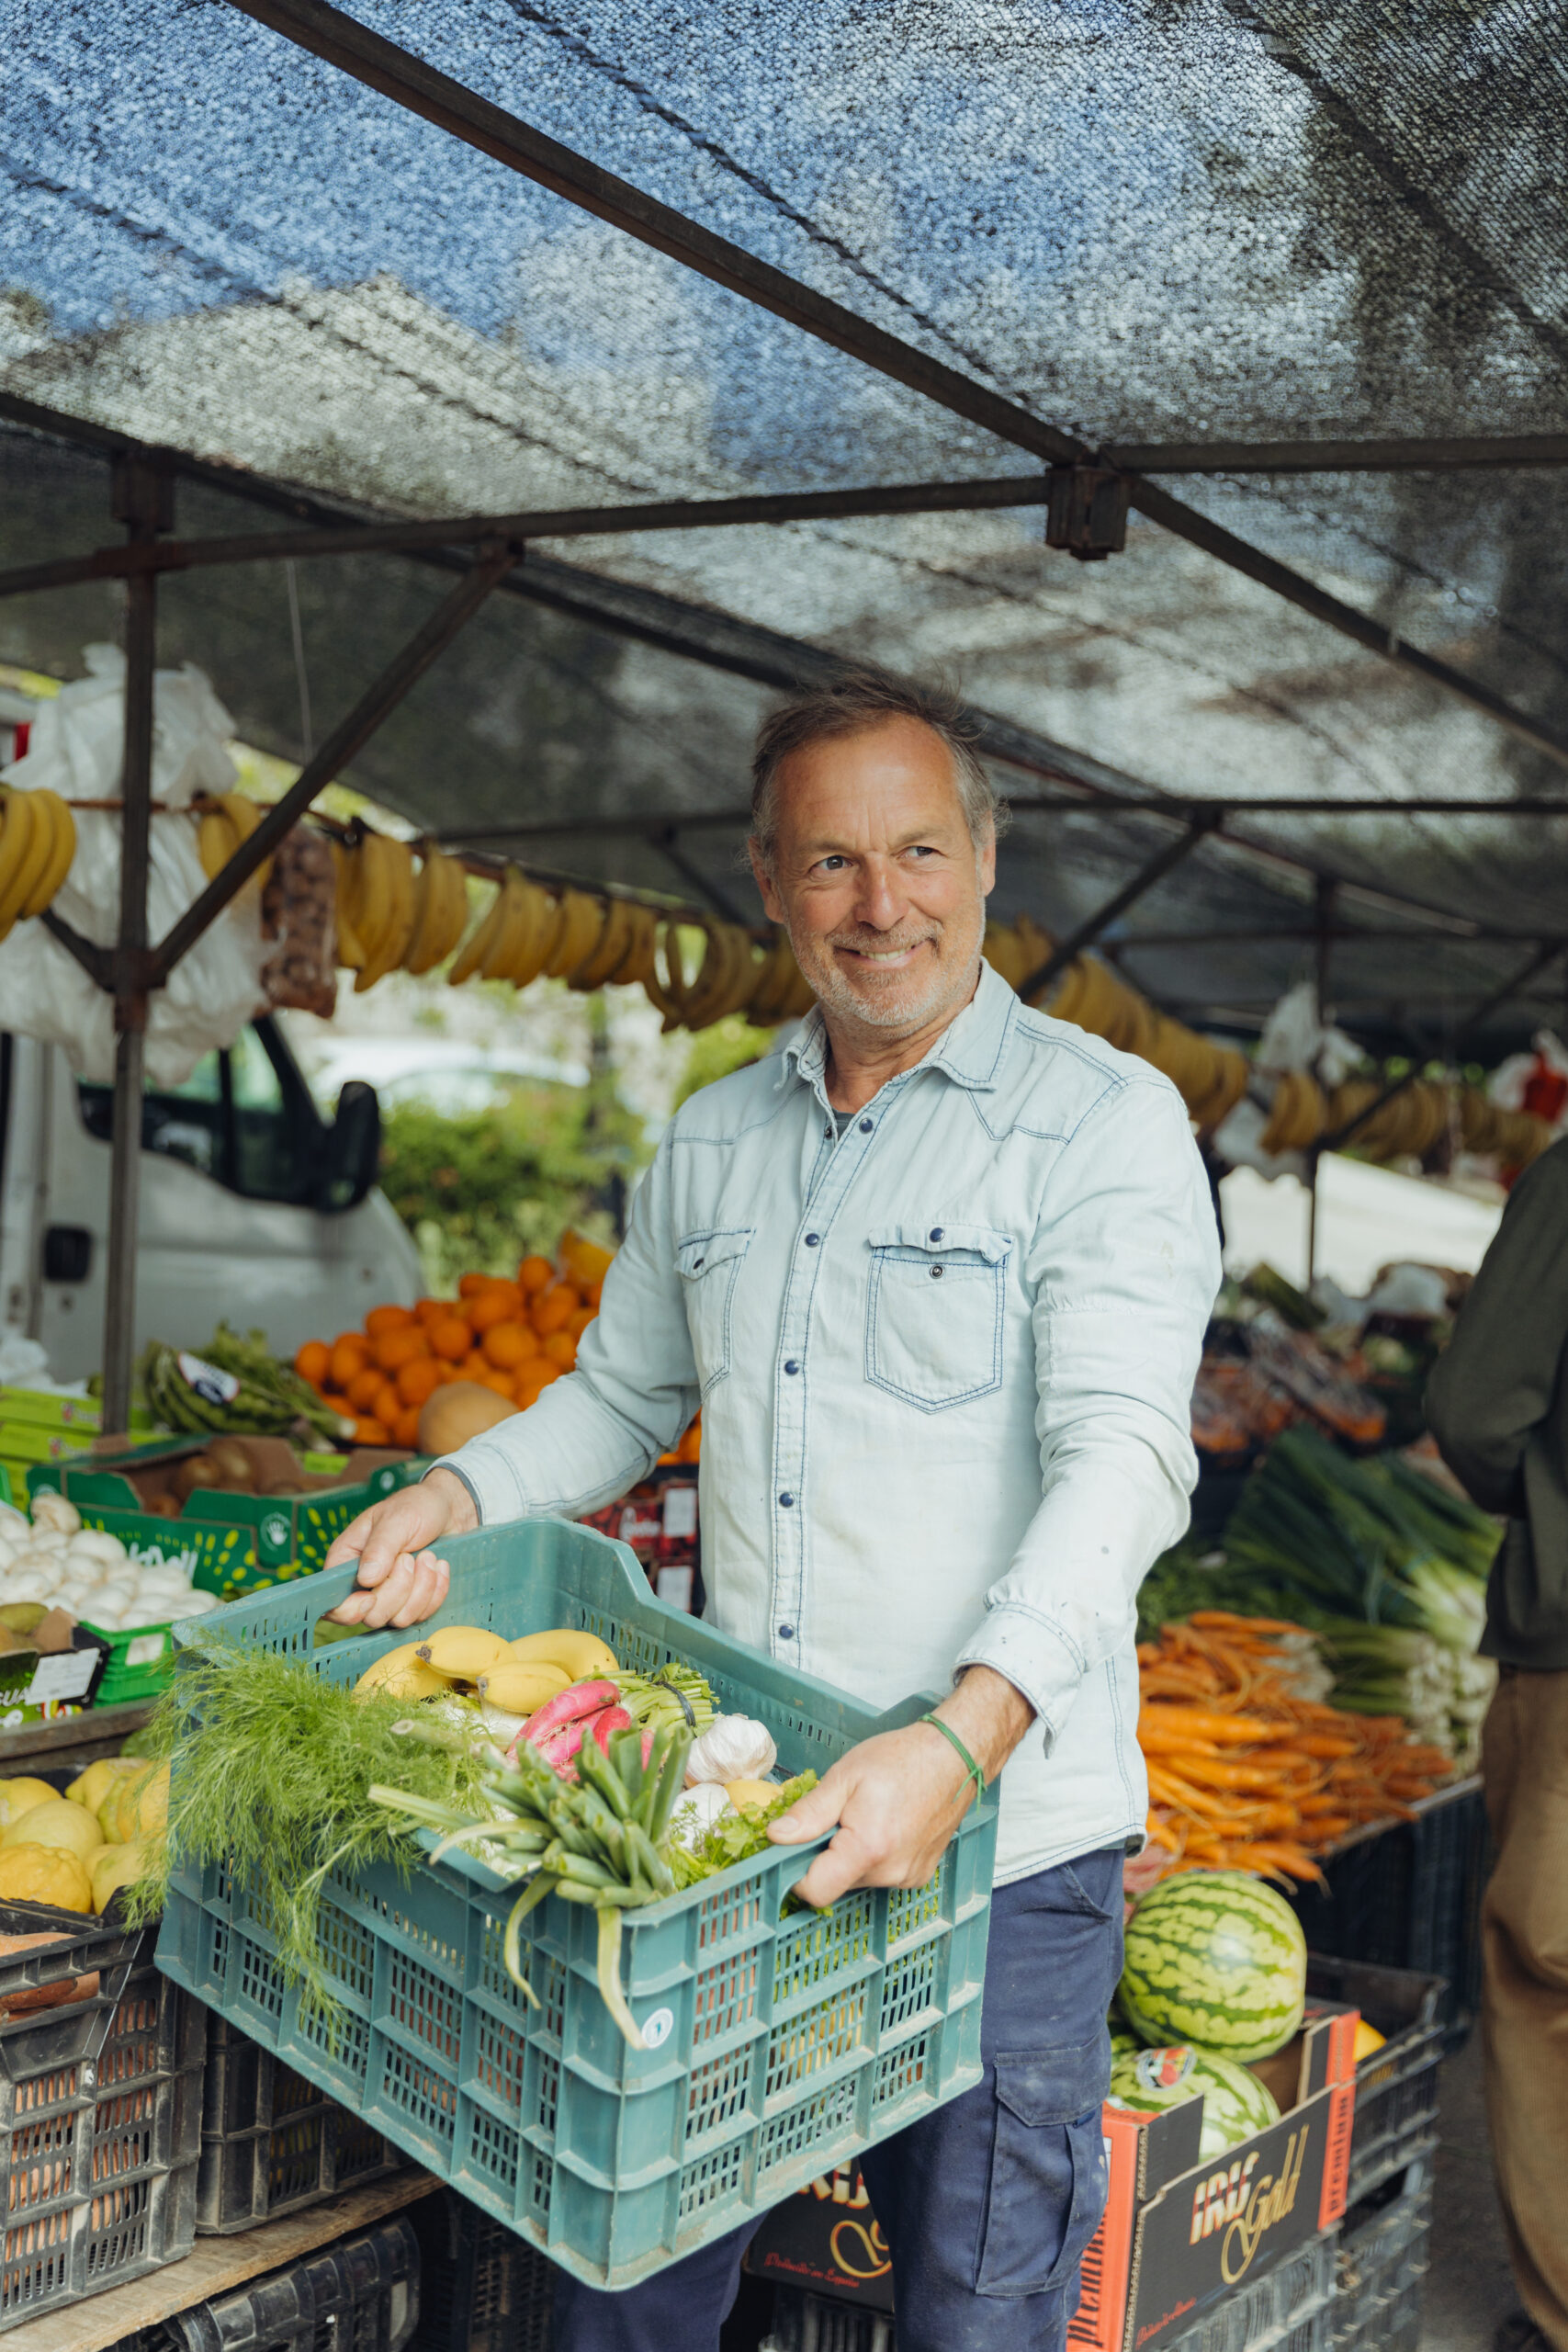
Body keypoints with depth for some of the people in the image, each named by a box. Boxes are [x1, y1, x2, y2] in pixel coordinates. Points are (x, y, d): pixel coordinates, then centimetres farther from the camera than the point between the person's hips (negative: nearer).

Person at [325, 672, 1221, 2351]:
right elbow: (620, 1396, 21)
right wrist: (462, 1498, 2)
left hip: (1004, 1835, -4)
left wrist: (960, 1738, -33)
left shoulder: (1104, 1123, -9)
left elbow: (1124, 1455, -20)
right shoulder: (710, 1141, 10)